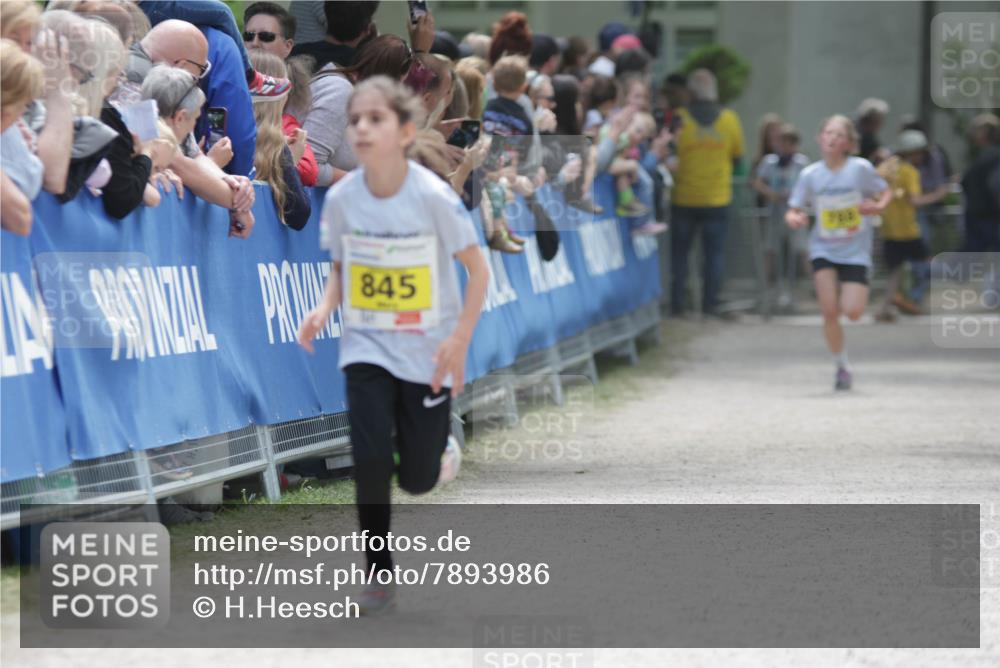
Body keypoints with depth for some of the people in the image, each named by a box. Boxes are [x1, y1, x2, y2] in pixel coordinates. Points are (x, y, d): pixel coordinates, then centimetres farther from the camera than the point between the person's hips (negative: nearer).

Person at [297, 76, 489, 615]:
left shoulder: (432, 196, -18)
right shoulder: (341, 197, -8)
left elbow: (477, 269, -8)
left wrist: (460, 340, -16)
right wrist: (325, 308, -12)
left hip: (428, 354, -2)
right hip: (366, 347, 2)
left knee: (418, 480, 3)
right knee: (370, 462, -14)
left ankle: (439, 445, 40)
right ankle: (380, 575, 3)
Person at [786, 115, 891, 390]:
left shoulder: (860, 168, -9)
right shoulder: (810, 175, -4)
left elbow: (885, 192, 4)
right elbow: (793, 211, 1)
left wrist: (878, 206, -18)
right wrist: (794, 218, -23)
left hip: (855, 251, -1)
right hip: (823, 249, 1)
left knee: (852, 312, -13)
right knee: (830, 311, -11)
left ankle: (859, 292, 24)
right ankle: (841, 366, 8)